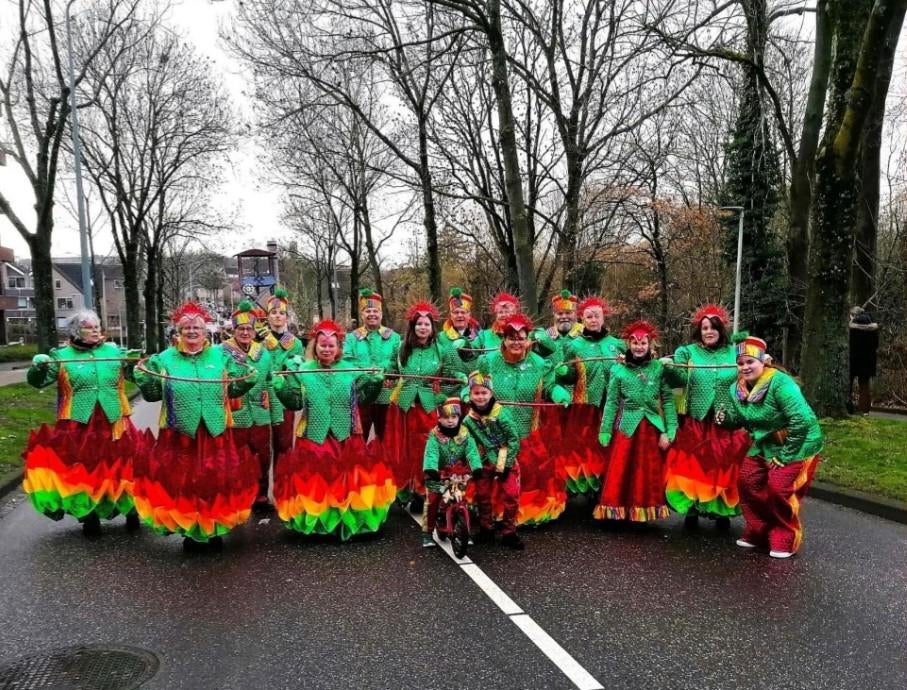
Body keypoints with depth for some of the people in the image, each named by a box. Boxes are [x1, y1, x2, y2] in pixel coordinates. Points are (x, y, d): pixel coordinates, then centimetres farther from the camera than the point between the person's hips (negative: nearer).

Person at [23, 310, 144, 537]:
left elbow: (134, 374, 9)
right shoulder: (61, 356, 3)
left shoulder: (114, 351, 8)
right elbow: (38, 381, -1)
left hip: (113, 425, 1)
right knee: (81, 470, 6)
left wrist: (133, 362, -12)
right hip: (78, 426, -1)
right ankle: (89, 518, 23)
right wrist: (38, 366, -21)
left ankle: (131, 511, 27)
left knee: (120, 468, 9)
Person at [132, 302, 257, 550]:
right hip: (180, 435, -1)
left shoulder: (221, 356, 5)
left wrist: (247, 376, -11)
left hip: (215, 433, 1)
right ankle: (189, 531, 23)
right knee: (181, 482, 6)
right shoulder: (165, 359, 3)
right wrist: (144, 374, -10)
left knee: (217, 481, 8)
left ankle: (215, 529, 26)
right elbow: (153, 394, 5)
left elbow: (233, 390, 6)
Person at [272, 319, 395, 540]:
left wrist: (375, 380, -12)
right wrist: (282, 385, -20)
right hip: (315, 436, -1)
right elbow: (294, 401, -5)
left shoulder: (350, 371, 5)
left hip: (345, 436, 1)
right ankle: (317, 523, 20)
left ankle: (346, 522, 20)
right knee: (315, 478, 5)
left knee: (347, 477, 6)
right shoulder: (303, 371, 1)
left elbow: (363, 395, 3)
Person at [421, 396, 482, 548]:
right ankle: (427, 533, 6)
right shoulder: (435, 436, -13)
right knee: (431, 502, -5)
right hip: (438, 475, -2)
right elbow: (431, 454, -27)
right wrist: (430, 469, -45)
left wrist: (476, 468, -36)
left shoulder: (465, 435, -7)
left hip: (459, 475, 2)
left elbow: (472, 452, -18)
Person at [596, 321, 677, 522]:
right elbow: (611, 403, 0)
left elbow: (668, 401, 1)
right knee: (620, 474, 2)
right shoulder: (618, 370, 0)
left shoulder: (659, 368, 1)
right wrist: (605, 433, -3)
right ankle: (620, 510, 14)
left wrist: (668, 432, -6)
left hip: (652, 429, 1)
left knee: (649, 475, 9)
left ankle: (644, 511, 23)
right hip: (626, 429, -1)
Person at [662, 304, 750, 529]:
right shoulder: (687, 351, 4)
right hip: (695, 422, -1)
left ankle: (722, 511, 22)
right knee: (692, 466, 4)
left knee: (724, 467, 7)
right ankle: (691, 510, 16)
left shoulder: (734, 353, 8)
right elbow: (679, 381, -8)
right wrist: (669, 366, -26)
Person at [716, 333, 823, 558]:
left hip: (797, 445, -8)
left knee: (779, 489, -14)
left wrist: (785, 454, -24)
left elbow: (802, 420, -31)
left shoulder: (780, 383, -27)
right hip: (765, 445, 8)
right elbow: (739, 418, 6)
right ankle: (758, 532, 22)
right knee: (747, 480, 4)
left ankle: (786, 540, 9)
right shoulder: (738, 388, -3)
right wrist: (726, 417, -19)